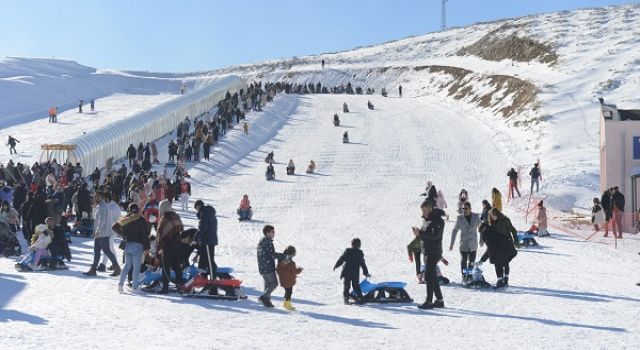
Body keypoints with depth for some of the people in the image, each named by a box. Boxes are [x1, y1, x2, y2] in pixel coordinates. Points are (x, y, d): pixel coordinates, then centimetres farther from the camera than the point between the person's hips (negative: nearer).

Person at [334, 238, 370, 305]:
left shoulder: (347, 251, -3)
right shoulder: (360, 253, 6)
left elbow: (341, 259, -6)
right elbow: (363, 264, 12)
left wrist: (336, 266, 5)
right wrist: (366, 273, 21)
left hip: (346, 273, -3)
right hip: (356, 274, 3)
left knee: (346, 287, 3)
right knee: (356, 286, 14)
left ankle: (346, 299, -9)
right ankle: (360, 299, 7)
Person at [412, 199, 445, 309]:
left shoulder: (438, 220, -14)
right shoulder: (426, 219, 14)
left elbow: (434, 236, -24)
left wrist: (420, 233, -25)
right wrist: (418, 233, 0)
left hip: (434, 252, -9)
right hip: (427, 252, 9)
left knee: (429, 277, -10)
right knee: (432, 277, 13)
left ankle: (429, 301, -8)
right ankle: (439, 300, 21)